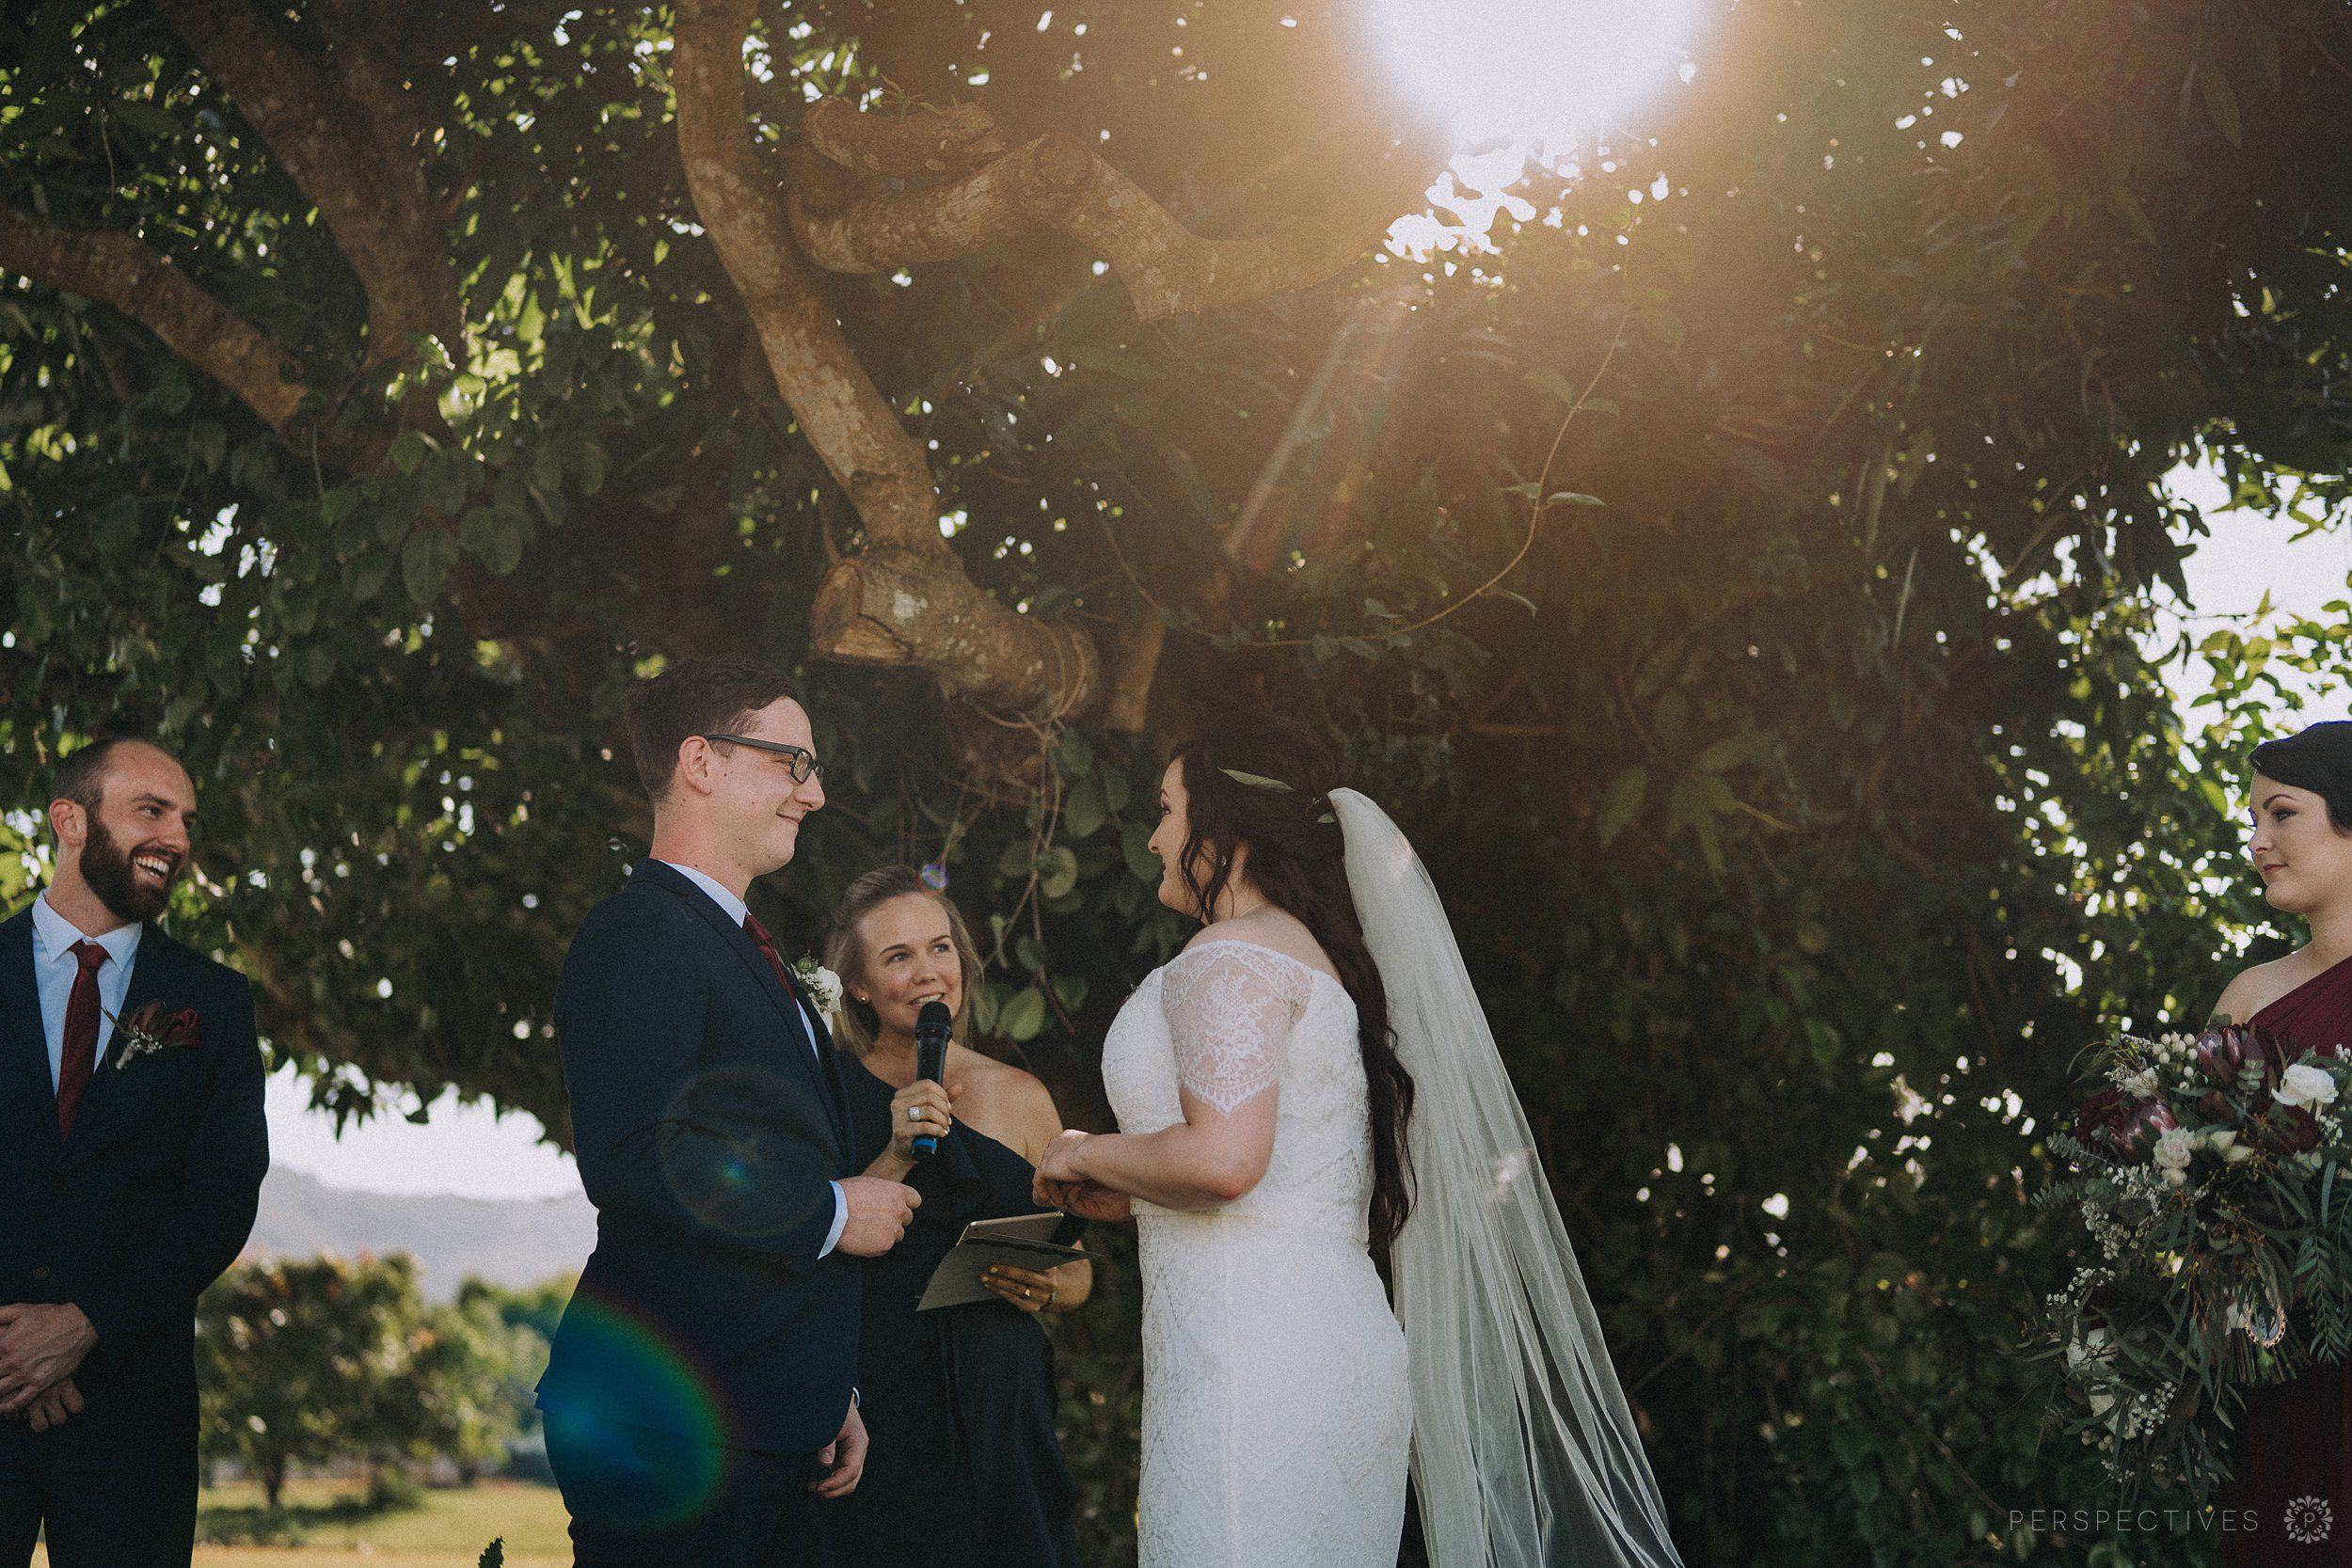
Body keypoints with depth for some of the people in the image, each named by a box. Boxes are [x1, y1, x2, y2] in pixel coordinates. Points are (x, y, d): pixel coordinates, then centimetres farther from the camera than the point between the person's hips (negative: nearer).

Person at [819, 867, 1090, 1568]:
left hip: (997, 1411, 2)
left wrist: (1047, 1287, -10)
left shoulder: (1017, 1097, 7)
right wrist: (895, 1156, -15)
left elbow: (1078, 1273, 12)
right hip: (871, 1415, -2)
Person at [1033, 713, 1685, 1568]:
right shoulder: (1327, 960, 21)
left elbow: (1224, 1159, -22)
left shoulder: (1233, 956, -8)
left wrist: (1089, 1154, -5)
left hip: (1254, 1369, -10)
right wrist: (1130, 1195, 24)